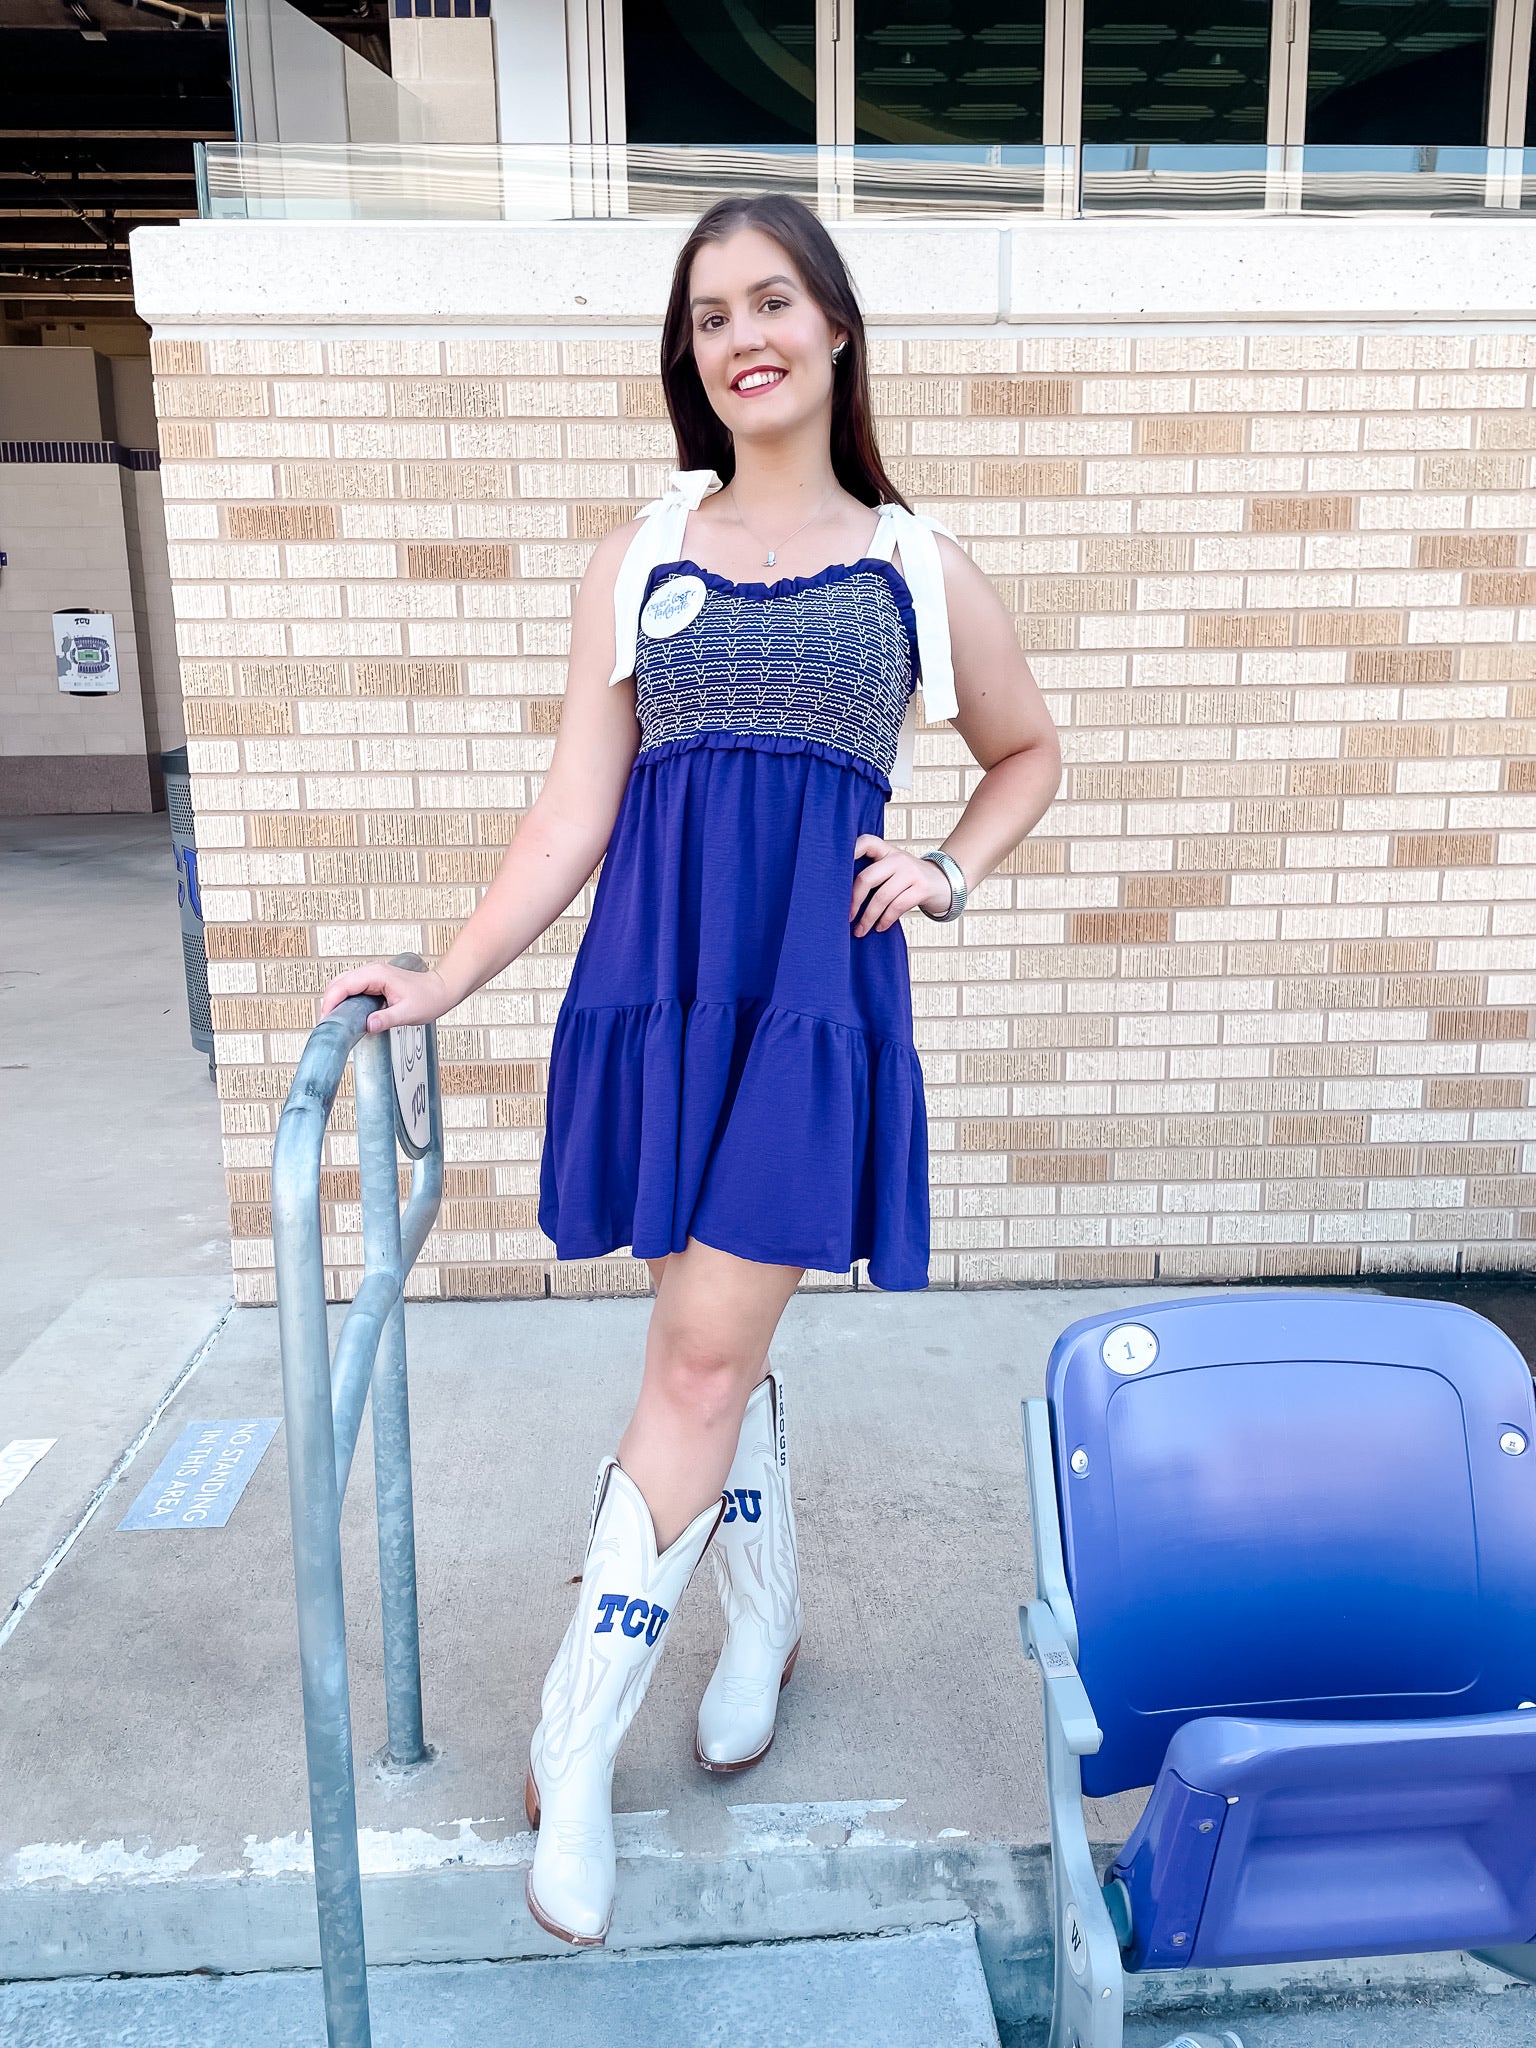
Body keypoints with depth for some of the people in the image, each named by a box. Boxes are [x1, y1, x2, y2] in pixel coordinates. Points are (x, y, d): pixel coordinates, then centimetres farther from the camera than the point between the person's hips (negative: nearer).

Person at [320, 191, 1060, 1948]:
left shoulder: (916, 567, 8)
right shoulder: (636, 559, 9)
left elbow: (1028, 753, 22)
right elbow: (573, 814, 5)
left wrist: (948, 873, 5)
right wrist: (441, 980, -2)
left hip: (817, 984, -1)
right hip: (661, 974, 2)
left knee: (703, 1354, -5)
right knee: (718, 1342, 10)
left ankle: (572, 1747, 8)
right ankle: (765, 1626, 34)